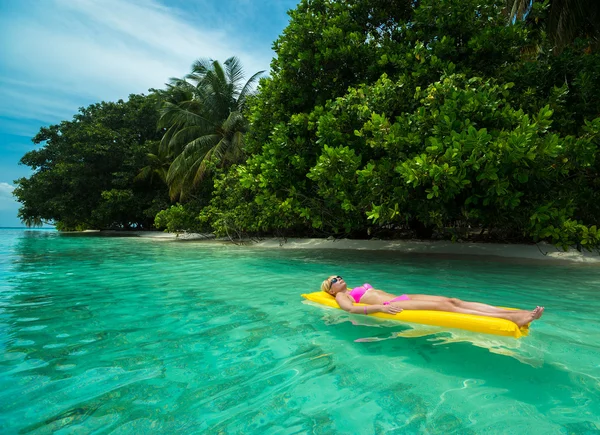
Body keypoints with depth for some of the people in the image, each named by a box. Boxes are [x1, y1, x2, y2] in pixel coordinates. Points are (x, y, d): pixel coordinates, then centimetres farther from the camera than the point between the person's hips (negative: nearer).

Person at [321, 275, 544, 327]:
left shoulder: (358, 288, 32)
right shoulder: (342, 296, 7)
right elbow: (351, 309, -14)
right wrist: (379, 307, -26)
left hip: (401, 298, 8)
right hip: (394, 306, -8)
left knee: (452, 300, -11)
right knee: (444, 306, -24)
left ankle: (519, 313, -20)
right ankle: (511, 318, -34)